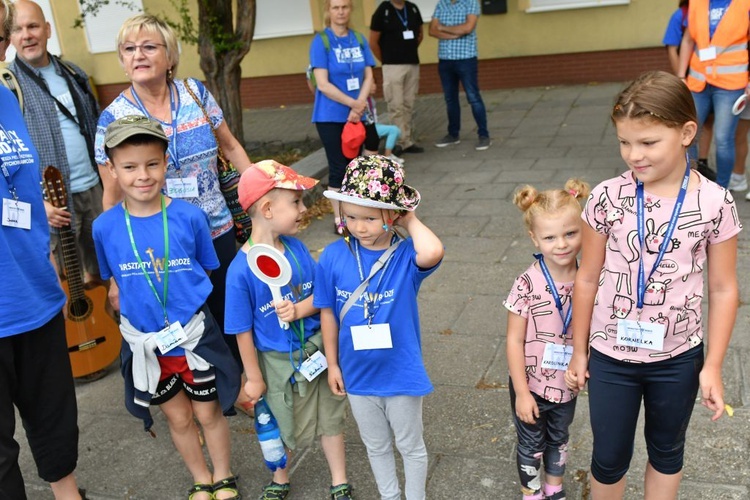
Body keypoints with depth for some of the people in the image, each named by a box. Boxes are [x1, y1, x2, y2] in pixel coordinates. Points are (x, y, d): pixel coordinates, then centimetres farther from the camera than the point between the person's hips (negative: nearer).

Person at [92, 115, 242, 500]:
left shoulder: (189, 217, -13)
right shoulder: (105, 227, -9)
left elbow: (206, 272, 1)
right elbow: (115, 281, 6)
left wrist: (186, 299, -3)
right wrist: (134, 308, 1)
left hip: (195, 336, -1)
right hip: (145, 343, 2)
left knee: (209, 413, 15)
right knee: (178, 418, 19)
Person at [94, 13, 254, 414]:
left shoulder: (196, 92, -2)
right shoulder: (113, 118, -8)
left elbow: (231, 147, 10)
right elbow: (112, 195, -4)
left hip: (217, 231, 3)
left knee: (229, 313, 13)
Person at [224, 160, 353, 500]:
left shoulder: (297, 248, -10)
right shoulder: (241, 270, -24)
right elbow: (243, 330, -16)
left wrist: (299, 309, -23)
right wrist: (253, 378, -8)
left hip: (315, 348, 4)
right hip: (277, 360, -3)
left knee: (330, 418, 16)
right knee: (284, 423, 18)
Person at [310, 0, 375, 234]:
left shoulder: (359, 39, 5)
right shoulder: (320, 41, -8)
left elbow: (368, 76, 3)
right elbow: (322, 84, -15)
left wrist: (359, 105, -13)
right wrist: (354, 103, -15)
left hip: (357, 114, 4)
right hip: (331, 116, -4)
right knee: (338, 168, 0)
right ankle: (339, 219, 9)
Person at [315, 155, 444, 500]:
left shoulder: (406, 255, -20)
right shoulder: (333, 256, -13)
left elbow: (432, 253, -45)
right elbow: (328, 313, -2)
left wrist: (411, 221, -27)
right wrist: (332, 364, 3)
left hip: (402, 373, -2)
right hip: (357, 375, 3)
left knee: (410, 446, 21)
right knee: (376, 446, 25)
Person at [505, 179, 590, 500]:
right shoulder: (528, 284, -24)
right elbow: (514, 341, -18)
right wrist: (521, 392, -15)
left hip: (568, 385, 4)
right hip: (531, 385, -4)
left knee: (559, 440, 27)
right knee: (531, 444, 19)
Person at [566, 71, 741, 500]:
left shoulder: (715, 203, -13)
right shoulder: (607, 198, -13)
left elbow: (723, 289, -5)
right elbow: (588, 279, -3)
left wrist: (712, 366, -4)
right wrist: (579, 350, 3)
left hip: (678, 358, 0)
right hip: (610, 355, 0)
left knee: (667, 450, 22)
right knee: (609, 457, 14)